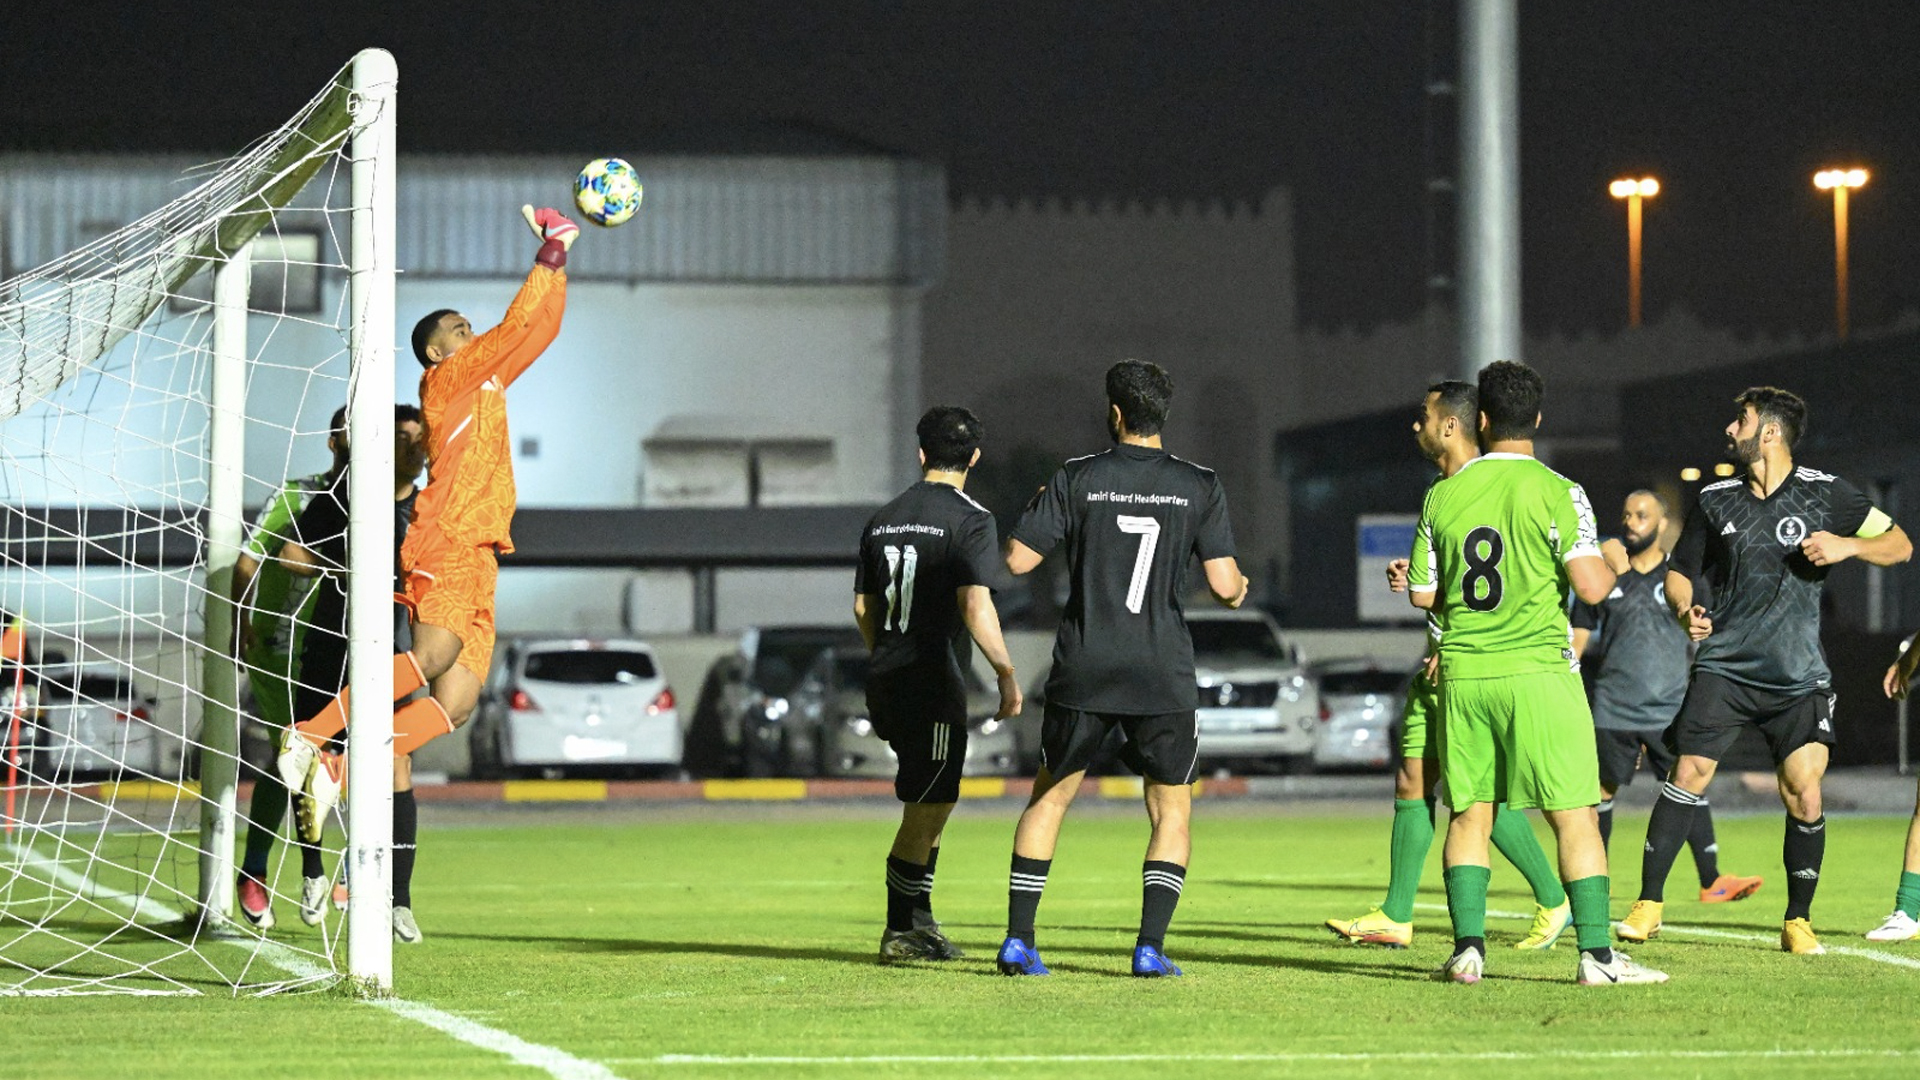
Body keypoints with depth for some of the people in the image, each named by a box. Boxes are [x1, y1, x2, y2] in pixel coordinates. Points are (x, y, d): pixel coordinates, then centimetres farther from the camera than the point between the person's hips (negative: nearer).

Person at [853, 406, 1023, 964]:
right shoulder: (970, 519, -9)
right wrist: (1006, 674, -12)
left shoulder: (882, 520, 12)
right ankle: (901, 932, 2)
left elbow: (863, 607, 17)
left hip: (886, 682, 7)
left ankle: (919, 918, 18)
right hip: (936, 683, -7)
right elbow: (976, 606, -18)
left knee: (926, 806, 18)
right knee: (927, 808, 0)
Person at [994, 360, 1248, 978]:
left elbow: (1017, 560, -1)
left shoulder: (1077, 479, -2)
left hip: (1082, 672, 0)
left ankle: (1018, 940, 10)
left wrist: (1035, 514, 19)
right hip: (1164, 679, 0)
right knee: (1171, 811, 12)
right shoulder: (1199, 487, -1)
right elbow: (1224, 585, -4)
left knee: (1050, 795, 15)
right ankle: (1150, 946, -2)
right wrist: (1241, 587, 20)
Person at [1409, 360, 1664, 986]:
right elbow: (1591, 587, -11)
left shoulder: (1443, 495, 5)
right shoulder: (1557, 492, -7)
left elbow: (1422, 593, 10)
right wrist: (1610, 566, 11)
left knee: (1469, 814, 10)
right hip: (1538, 671, -3)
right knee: (1574, 815, -1)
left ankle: (1467, 946, 3)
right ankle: (1596, 954, -4)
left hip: (1463, 675, 3)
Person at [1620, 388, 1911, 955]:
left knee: (1804, 793, -9)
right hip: (1723, 667, 1)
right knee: (1688, 774, -11)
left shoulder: (1824, 493, 1)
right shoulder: (1715, 500, 8)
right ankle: (1648, 904, -2)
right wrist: (1684, 610, -6)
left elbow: (1899, 546, 7)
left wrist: (1848, 546, -12)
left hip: (1799, 674, -1)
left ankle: (1798, 921, 7)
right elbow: (1679, 572, 16)